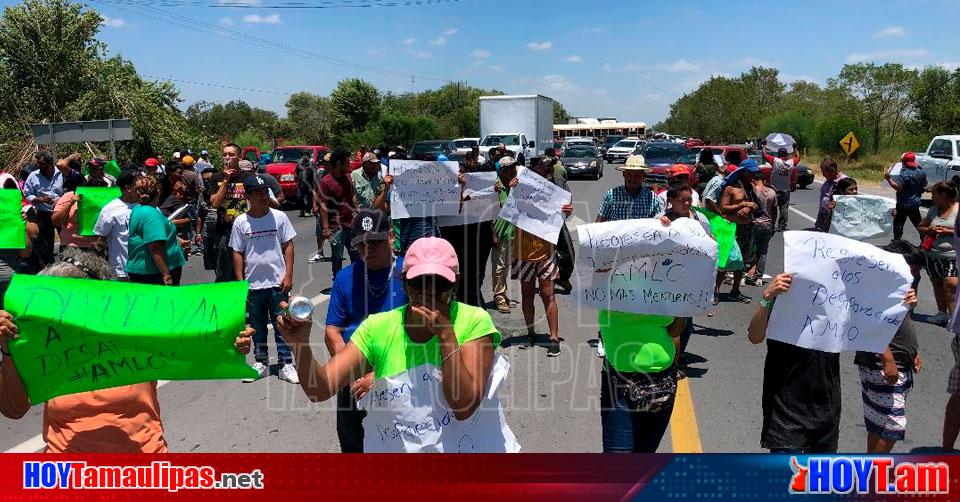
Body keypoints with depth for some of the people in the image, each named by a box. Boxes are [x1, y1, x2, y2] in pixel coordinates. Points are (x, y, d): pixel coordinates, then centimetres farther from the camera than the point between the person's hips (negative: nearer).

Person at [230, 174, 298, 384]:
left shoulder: (279, 217, -3)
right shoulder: (241, 222, -1)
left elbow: (288, 245, 0)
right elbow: (237, 253, 3)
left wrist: (288, 275, -5)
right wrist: (240, 281, -1)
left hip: (277, 282, -1)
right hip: (253, 284, 1)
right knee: (257, 325, 13)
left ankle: (286, 364, 13)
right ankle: (260, 362, 27)